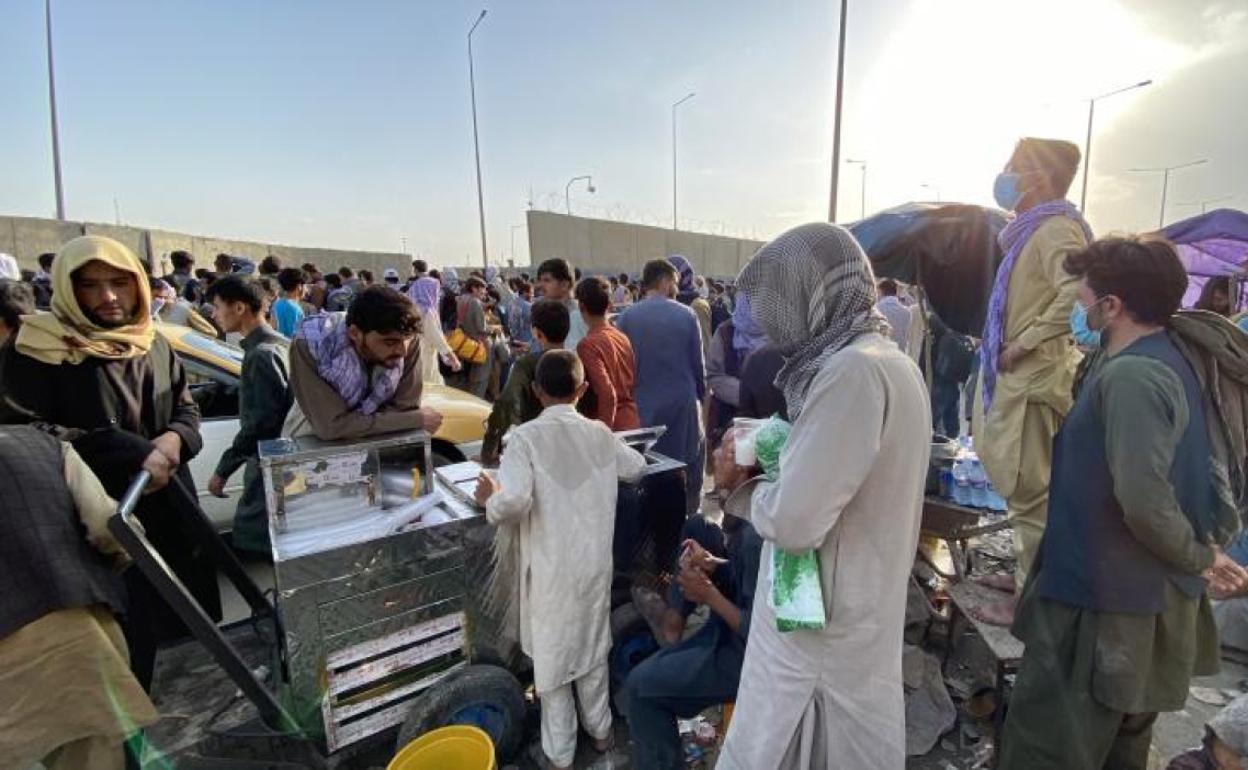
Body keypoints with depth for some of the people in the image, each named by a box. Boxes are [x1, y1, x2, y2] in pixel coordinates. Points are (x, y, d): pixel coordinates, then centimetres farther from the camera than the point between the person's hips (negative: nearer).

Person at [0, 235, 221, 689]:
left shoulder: (153, 344, 7)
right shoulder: (40, 348, -9)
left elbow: (186, 410, 13)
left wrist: (174, 439, -10)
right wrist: (132, 454, -21)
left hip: (168, 508, 5)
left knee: (178, 624, 17)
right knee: (122, 638, 5)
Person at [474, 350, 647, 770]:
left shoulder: (527, 436, -17)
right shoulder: (600, 432, -4)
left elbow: (515, 501, -29)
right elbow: (637, 465, 13)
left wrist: (490, 498, -7)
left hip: (552, 569, -4)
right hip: (595, 562, 4)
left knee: (551, 655, 16)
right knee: (593, 646, 24)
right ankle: (600, 729, 43)